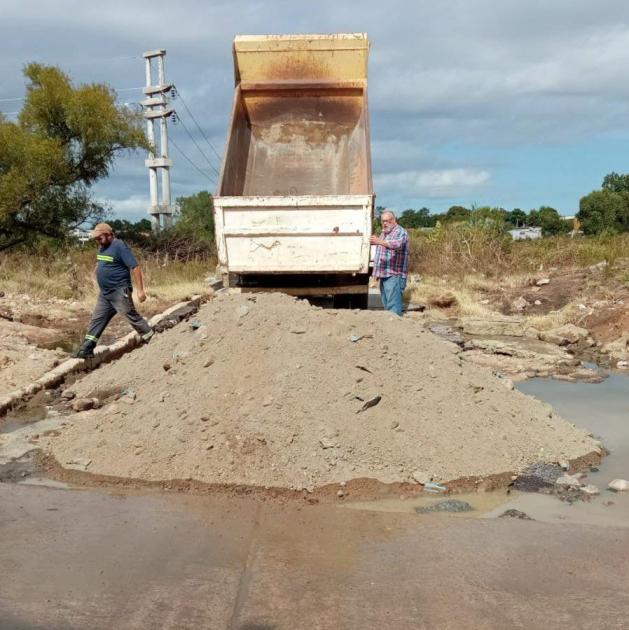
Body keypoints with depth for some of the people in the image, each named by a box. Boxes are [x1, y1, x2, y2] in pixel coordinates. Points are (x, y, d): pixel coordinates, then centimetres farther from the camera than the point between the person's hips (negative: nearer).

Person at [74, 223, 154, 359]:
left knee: (132, 317, -2)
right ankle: (86, 350, 13)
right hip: (104, 293, 8)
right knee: (96, 320, 9)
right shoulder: (102, 247, 11)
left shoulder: (119, 246, -15)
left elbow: (135, 267, -19)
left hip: (119, 292, -8)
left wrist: (140, 290, -22)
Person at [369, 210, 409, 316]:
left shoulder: (400, 232, -8)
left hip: (394, 275, -9)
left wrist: (379, 242, -46)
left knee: (393, 307, -15)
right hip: (384, 275, 9)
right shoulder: (384, 233, 21)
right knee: (386, 305, 13)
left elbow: (398, 244, -31)